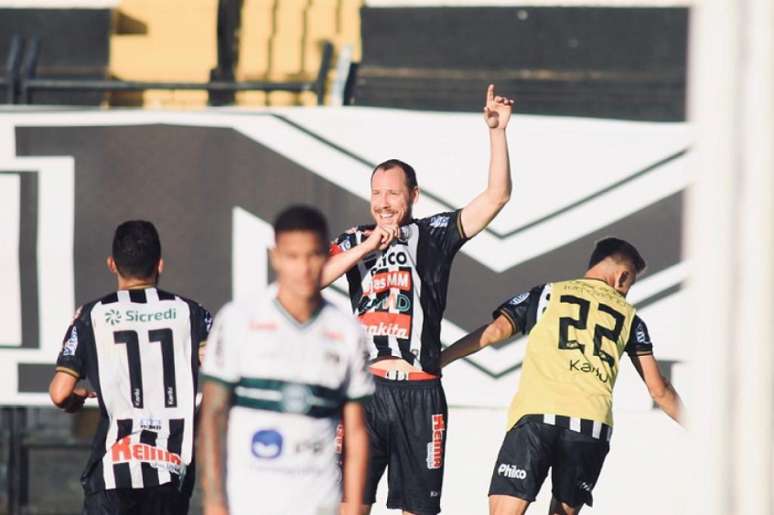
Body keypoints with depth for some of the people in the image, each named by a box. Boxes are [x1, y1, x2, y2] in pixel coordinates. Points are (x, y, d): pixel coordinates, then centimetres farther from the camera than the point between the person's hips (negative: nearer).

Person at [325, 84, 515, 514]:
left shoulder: (434, 235, 6)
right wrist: (368, 245, -10)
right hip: (363, 388, 1)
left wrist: (498, 132, -11)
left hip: (419, 393, -1)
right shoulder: (354, 242, 11)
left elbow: (497, 196, -2)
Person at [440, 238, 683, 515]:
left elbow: (493, 332, 5)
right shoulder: (628, 316, 21)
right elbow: (659, 390, 22)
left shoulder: (545, 294, 18)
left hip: (535, 415, -2)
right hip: (593, 425, 2)